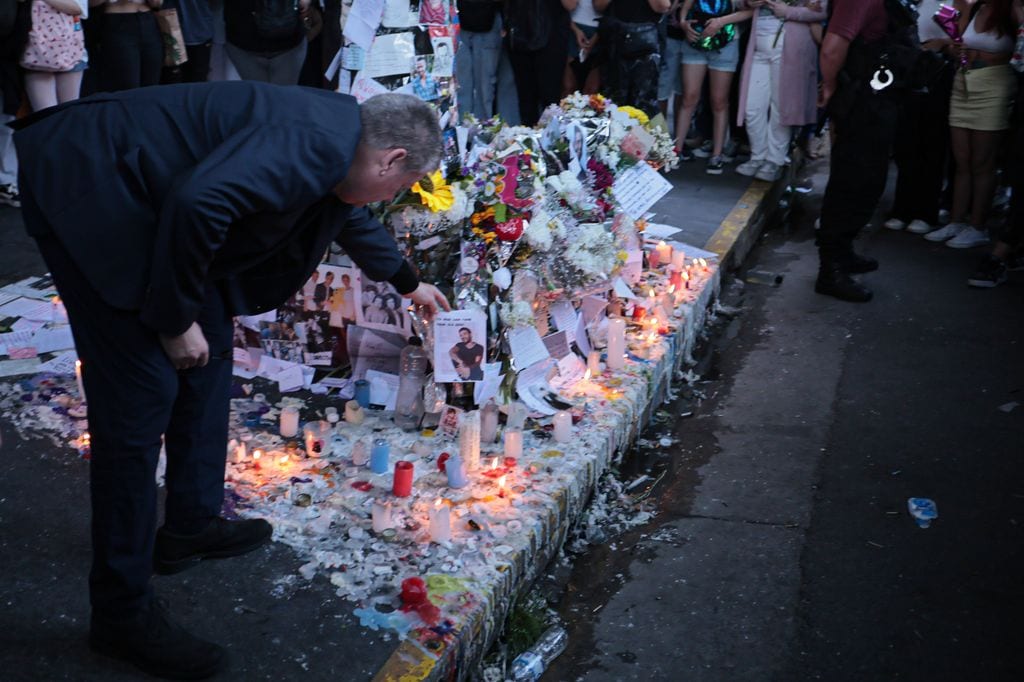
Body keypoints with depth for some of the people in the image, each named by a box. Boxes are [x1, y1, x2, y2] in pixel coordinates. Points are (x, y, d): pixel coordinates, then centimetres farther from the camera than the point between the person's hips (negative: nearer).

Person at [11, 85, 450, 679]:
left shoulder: (337, 139, 10)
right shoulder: (313, 145, -22)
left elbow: (352, 217, 32)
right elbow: (197, 201, -35)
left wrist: (408, 282, 47)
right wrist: (175, 320, -20)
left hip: (143, 202, 11)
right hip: (88, 189, -11)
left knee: (210, 348, 15)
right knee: (141, 395, -9)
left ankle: (191, 528, 30)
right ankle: (122, 613, 4)